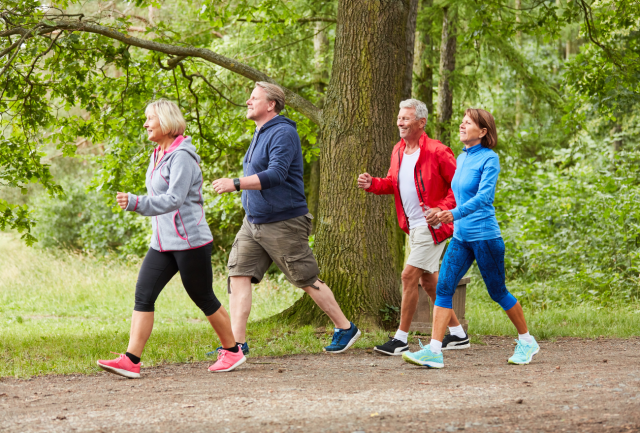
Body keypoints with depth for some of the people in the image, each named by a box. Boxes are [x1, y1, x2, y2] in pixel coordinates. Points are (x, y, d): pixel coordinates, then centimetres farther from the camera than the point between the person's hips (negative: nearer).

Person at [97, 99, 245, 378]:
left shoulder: (181, 156, -16)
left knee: (203, 299, 4)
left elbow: (173, 200, -27)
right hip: (162, 243, 8)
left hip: (190, 241, -8)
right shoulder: (158, 155, 13)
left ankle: (233, 351, 22)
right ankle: (131, 360, -10)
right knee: (143, 295, -4)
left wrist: (135, 203, -36)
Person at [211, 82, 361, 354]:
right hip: (253, 222, 9)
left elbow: (276, 175, -28)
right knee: (239, 274, -4)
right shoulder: (260, 134, 15)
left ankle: (345, 329, 17)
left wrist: (235, 184, -33)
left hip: (283, 224, -9)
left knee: (308, 281, 1)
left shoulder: (282, 133, -16)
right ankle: (237, 342, -5)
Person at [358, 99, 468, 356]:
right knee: (428, 280, 14)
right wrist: (372, 184, 1)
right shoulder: (398, 151, 9)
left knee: (409, 276, -11)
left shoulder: (437, 152, -16)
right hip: (413, 227, 9)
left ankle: (401, 339, -4)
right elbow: (393, 182, 20)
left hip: (432, 226, -9)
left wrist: (442, 209, -24)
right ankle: (457, 334, 24)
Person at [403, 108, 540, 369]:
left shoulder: (489, 159, -11)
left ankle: (527, 342, 24)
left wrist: (456, 213, -35)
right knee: (443, 288, -7)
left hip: (485, 236, -7)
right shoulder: (461, 159, 12)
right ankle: (434, 351, -11)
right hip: (460, 237, 7)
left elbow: (484, 195, -23)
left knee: (498, 292, 5)